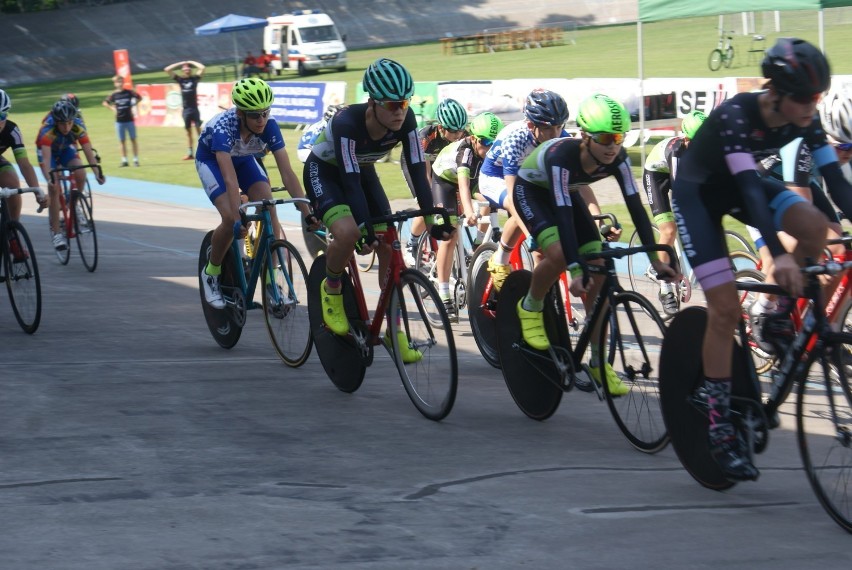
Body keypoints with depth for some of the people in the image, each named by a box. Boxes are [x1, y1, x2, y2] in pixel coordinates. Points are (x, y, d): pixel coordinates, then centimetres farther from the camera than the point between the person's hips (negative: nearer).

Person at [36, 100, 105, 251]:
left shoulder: (78, 128, -31)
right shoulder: (47, 132, -39)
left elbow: (89, 153, -33)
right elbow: (46, 158, -48)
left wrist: (98, 173, -48)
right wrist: (49, 178, -64)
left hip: (66, 149, 3)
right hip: (49, 151, -3)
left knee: (80, 173, -25)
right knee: (54, 187, -20)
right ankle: (56, 233, -15)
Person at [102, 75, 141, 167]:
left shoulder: (129, 92, -3)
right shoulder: (113, 95, 0)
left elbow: (139, 97, 6)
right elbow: (105, 103, 10)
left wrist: (133, 104, -1)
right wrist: (112, 108, -1)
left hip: (129, 120, -1)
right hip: (119, 121, 1)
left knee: (133, 139, 2)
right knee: (122, 141, 4)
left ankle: (135, 160, 5)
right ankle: (124, 160, 8)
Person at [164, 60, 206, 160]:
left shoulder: (194, 78, 4)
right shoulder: (180, 79, 8)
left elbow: (202, 68, -6)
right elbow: (167, 69, 6)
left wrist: (190, 62, 4)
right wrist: (180, 63, 6)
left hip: (194, 109, -2)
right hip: (186, 109, 2)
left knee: (198, 130, -6)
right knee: (188, 132, 7)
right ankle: (189, 153, 10)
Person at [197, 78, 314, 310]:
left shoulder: (269, 127, -30)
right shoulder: (222, 127, -41)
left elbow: (287, 173, -30)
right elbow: (230, 178, -49)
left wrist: (307, 213, -37)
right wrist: (238, 220, -57)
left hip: (243, 159, 4)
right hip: (211, 160, -4)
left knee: (269, 209, -19)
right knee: (230, 219, -23)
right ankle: (211, 272, 3)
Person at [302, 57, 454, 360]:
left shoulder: (405, 120, -24)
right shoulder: (347, 122, -37)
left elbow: (417, 169, -22)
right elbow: (350, 181, -38)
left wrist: (431, 219, -30)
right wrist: (365, 228, -45)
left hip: (364, 171, 5)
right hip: (325, 172, -5)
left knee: (389, 246, -6)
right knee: (348, 233, -32)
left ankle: (395, 330, 5)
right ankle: (331, 288, -3)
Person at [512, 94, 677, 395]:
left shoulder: (617, 158, -25)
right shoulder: (561, 156, -40)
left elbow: (635, 205, -23)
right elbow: (562, 214, -43)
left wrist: (656, 259, -28)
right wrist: (576, 271, -48)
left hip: (568, 193, 5)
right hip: (531, 191, -5)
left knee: (599, 273, -7)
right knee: (558, 254, -32)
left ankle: (599, 362, 1)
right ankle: (530, 308, -1)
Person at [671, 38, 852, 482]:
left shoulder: (805, 119, -18)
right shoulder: (736, 116, -35)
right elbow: (750, 188, -45)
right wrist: (778, 255, -55)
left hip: (739, 185, 5)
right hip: (697, 192, -5)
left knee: (814, 226, -24)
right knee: (725, 307, -16)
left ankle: (781, 319, -2)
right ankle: (719, 427, -8)